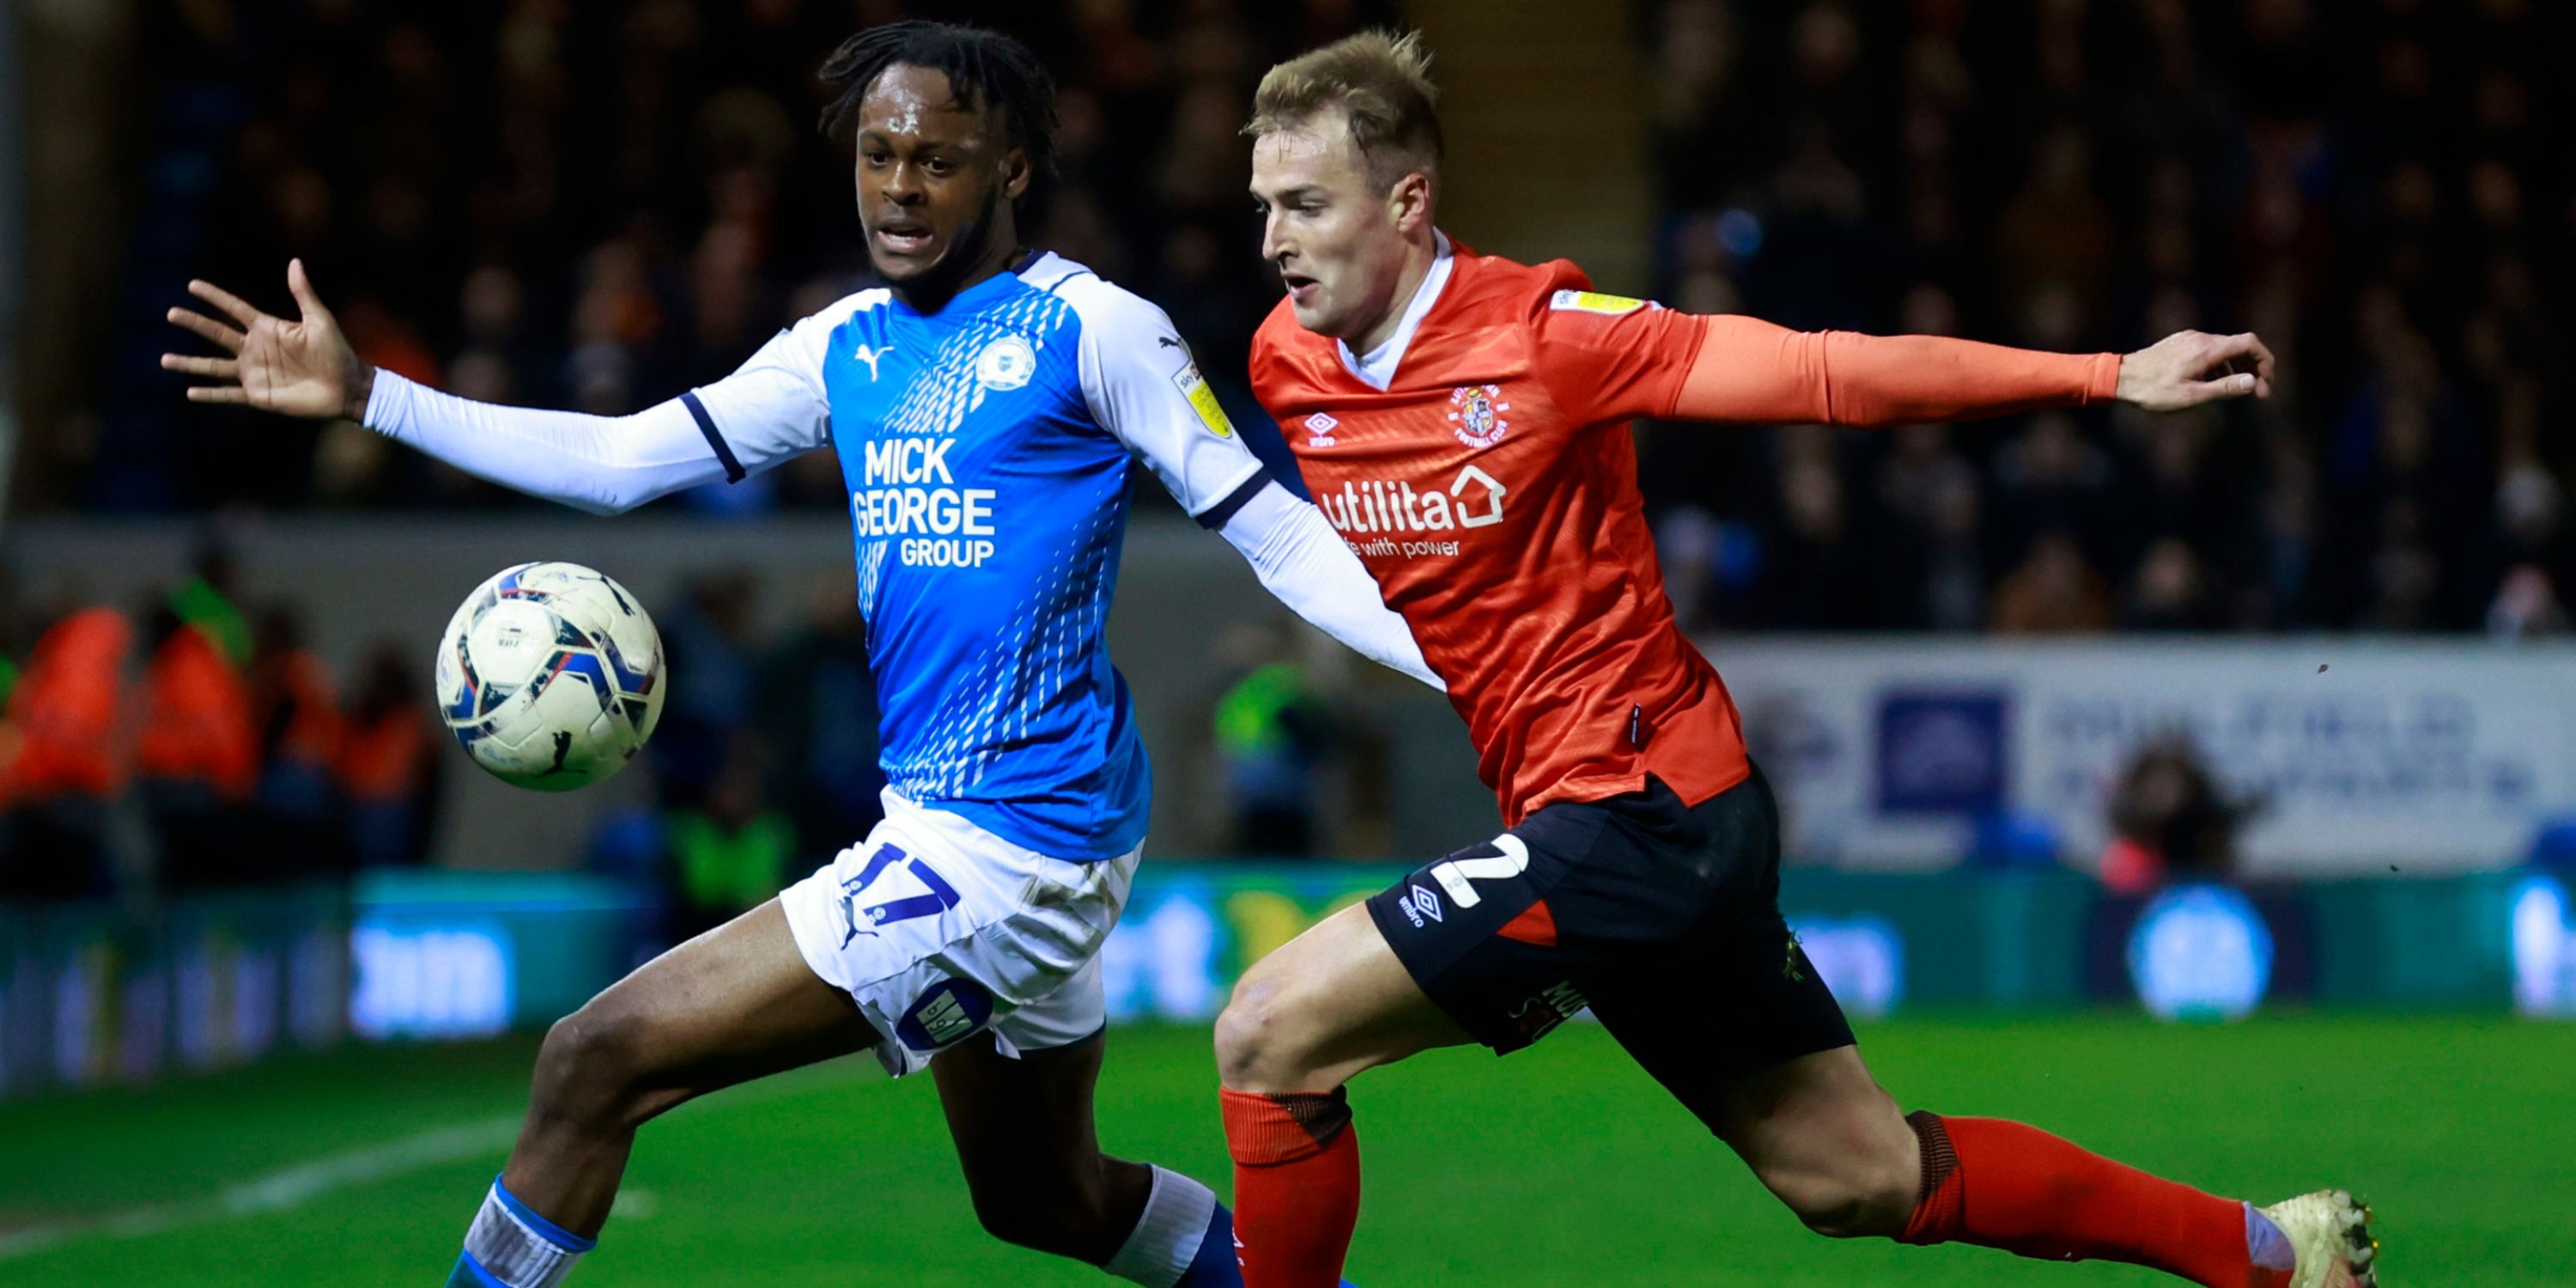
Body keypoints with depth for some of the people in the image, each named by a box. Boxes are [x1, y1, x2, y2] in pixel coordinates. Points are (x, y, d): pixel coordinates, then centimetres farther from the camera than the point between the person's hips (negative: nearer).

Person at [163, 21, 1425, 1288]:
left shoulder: (1087, 328, -10)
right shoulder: (846, 347, 12)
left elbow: (1271, 529, -8)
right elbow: (623, 460, 12)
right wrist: (368, 397, 6)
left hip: (1015, 847, -9)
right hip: (934, 815, 9)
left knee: (596, 1059, -12)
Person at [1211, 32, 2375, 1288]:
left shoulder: (1539, 332, -15)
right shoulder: (1281, 362, 3)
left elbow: (1825, 373, -16)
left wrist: (2108, 375, -20)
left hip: (1639, 805, -7)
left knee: (1270, 1036, -14)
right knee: (1860, 1178, 15)